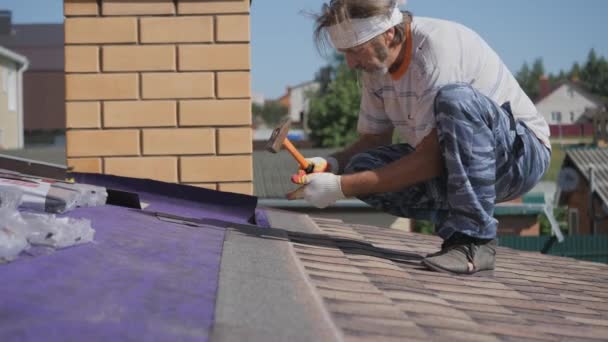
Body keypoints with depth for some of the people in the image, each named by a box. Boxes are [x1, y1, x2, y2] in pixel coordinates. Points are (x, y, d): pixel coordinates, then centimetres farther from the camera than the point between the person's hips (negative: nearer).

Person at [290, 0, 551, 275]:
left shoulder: (437, 48, -26)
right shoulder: (375, 61, 0)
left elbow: (431, 159, -28)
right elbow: (372, 140, 8)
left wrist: (342, 187, -27)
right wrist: (331, 163, -14)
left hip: (523, 151, -7)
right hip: (449, 165, 7)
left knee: (455, 99, -37)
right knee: (362, 167, -15)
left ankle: (474, 242, -30)